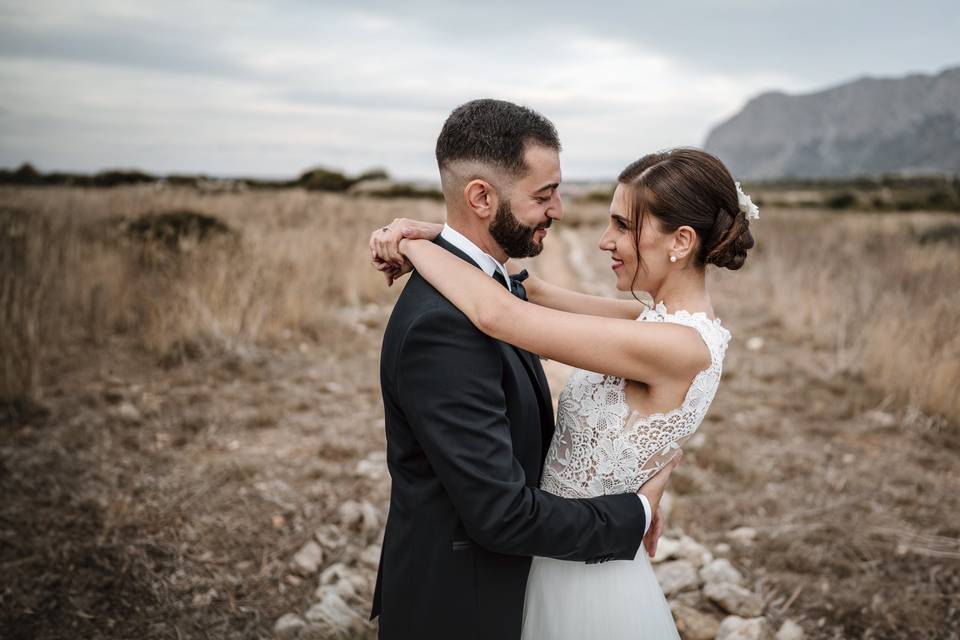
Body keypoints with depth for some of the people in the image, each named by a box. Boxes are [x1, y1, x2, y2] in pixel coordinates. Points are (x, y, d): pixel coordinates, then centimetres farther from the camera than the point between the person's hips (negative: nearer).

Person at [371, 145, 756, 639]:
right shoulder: (667, 320, -2)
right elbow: (534, 292, -1)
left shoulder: (679, 346, -28)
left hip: (583, 578, -7)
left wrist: (412, 244, -19)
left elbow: (497, 314, -33)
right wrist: (435, 237, -12)